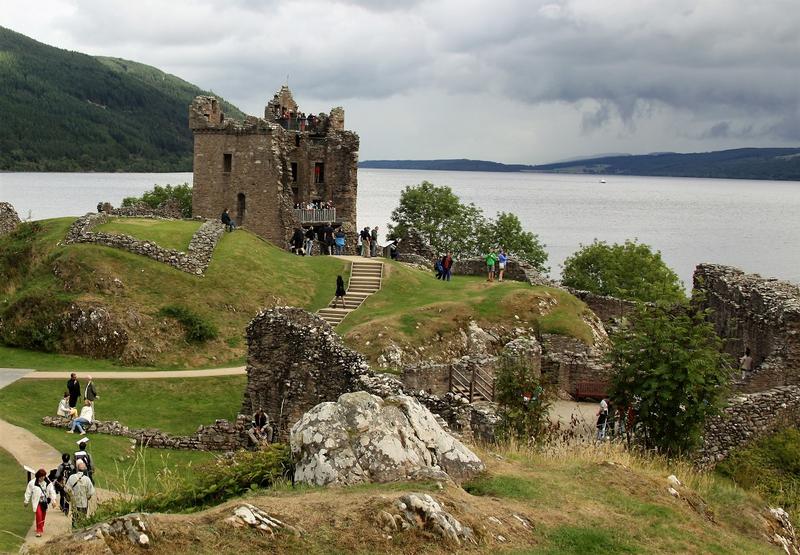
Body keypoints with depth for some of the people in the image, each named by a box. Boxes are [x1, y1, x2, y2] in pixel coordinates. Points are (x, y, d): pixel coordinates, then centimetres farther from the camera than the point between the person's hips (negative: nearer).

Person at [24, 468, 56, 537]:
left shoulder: (48, 483, -3)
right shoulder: (32, 483, -10)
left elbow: (52, 492, 2)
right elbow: (28, 492, 0)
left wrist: (53, 500, -3)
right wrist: (26, 501, 6)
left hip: (45, 502, 3)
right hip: (37, 502, -3)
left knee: (43, 516, 14)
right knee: (39, 515, -15)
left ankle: (41, 528, 32)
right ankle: (39, 530, -11)